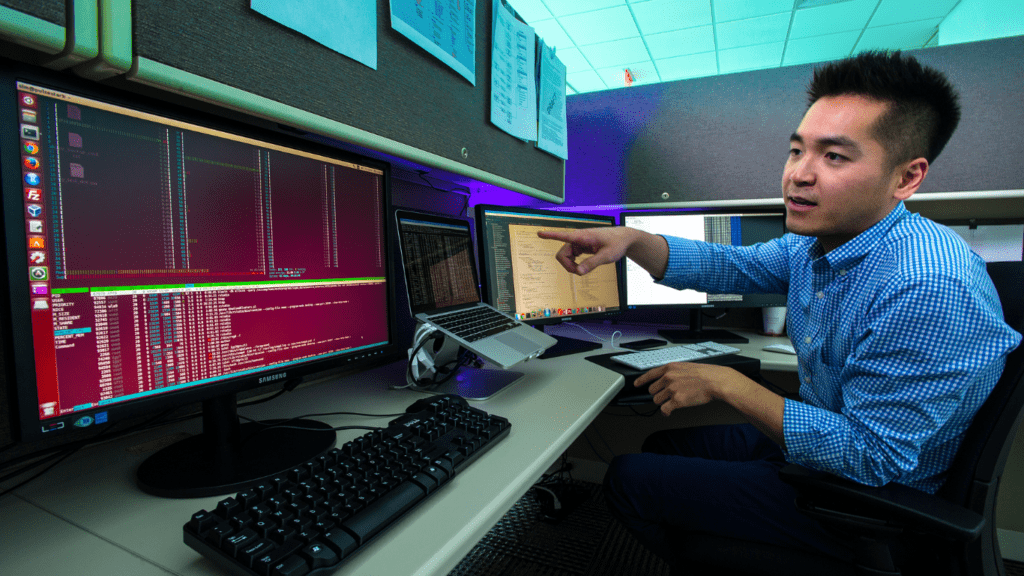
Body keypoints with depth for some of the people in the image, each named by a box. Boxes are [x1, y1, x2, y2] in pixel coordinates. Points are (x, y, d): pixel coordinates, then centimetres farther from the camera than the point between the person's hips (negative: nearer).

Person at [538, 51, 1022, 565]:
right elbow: (729, 267, 1)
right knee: (660, 447, 20)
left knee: (628, 478, -5)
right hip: (822, 440, 8)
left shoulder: (928, 293, -33)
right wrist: (630, 239, -17)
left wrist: (726, 384, -28)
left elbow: (872, 458, -30)